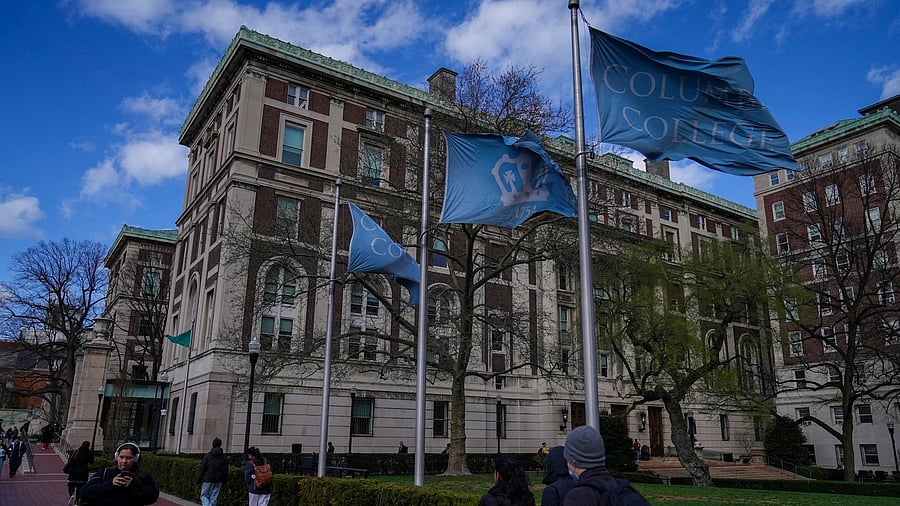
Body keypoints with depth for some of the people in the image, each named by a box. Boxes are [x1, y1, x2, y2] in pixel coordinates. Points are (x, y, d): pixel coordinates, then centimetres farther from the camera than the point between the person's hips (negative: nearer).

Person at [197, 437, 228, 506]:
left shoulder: (207, 456, -7)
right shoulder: (223, 457, 4)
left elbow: (202, 469, -6)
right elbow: (225, 470, 6)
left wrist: (198, 479, 3)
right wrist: (224, 480, 14)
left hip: (207, 480, -3)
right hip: (218, 481, 3)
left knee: (204, 496, 6)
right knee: (214, 498, 10)